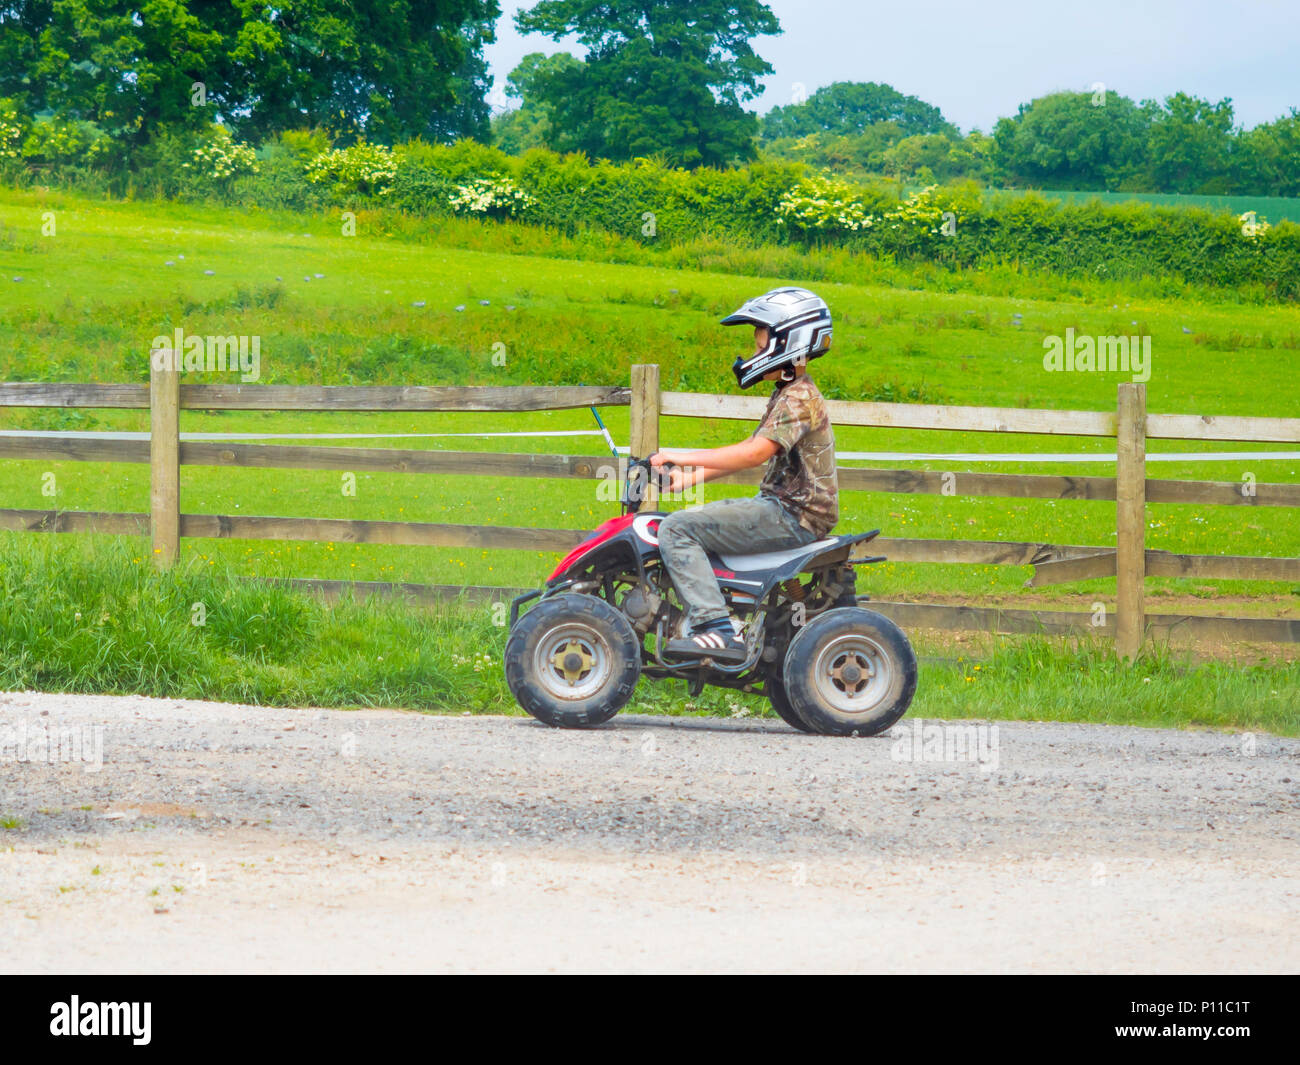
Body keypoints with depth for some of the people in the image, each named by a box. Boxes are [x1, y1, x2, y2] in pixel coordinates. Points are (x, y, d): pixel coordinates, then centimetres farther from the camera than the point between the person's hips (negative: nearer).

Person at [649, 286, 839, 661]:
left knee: (677, 529, -19)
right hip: (781, 507, 11)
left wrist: (684, 458, -23)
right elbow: (751, 450, 20)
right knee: (694, 521, 25)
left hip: (793, 516, -11)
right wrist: (692, 476, 9)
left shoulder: (799, 398, -15)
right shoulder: (788, 393, 19)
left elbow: (756, 452, -26)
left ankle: (718, 630, -29)